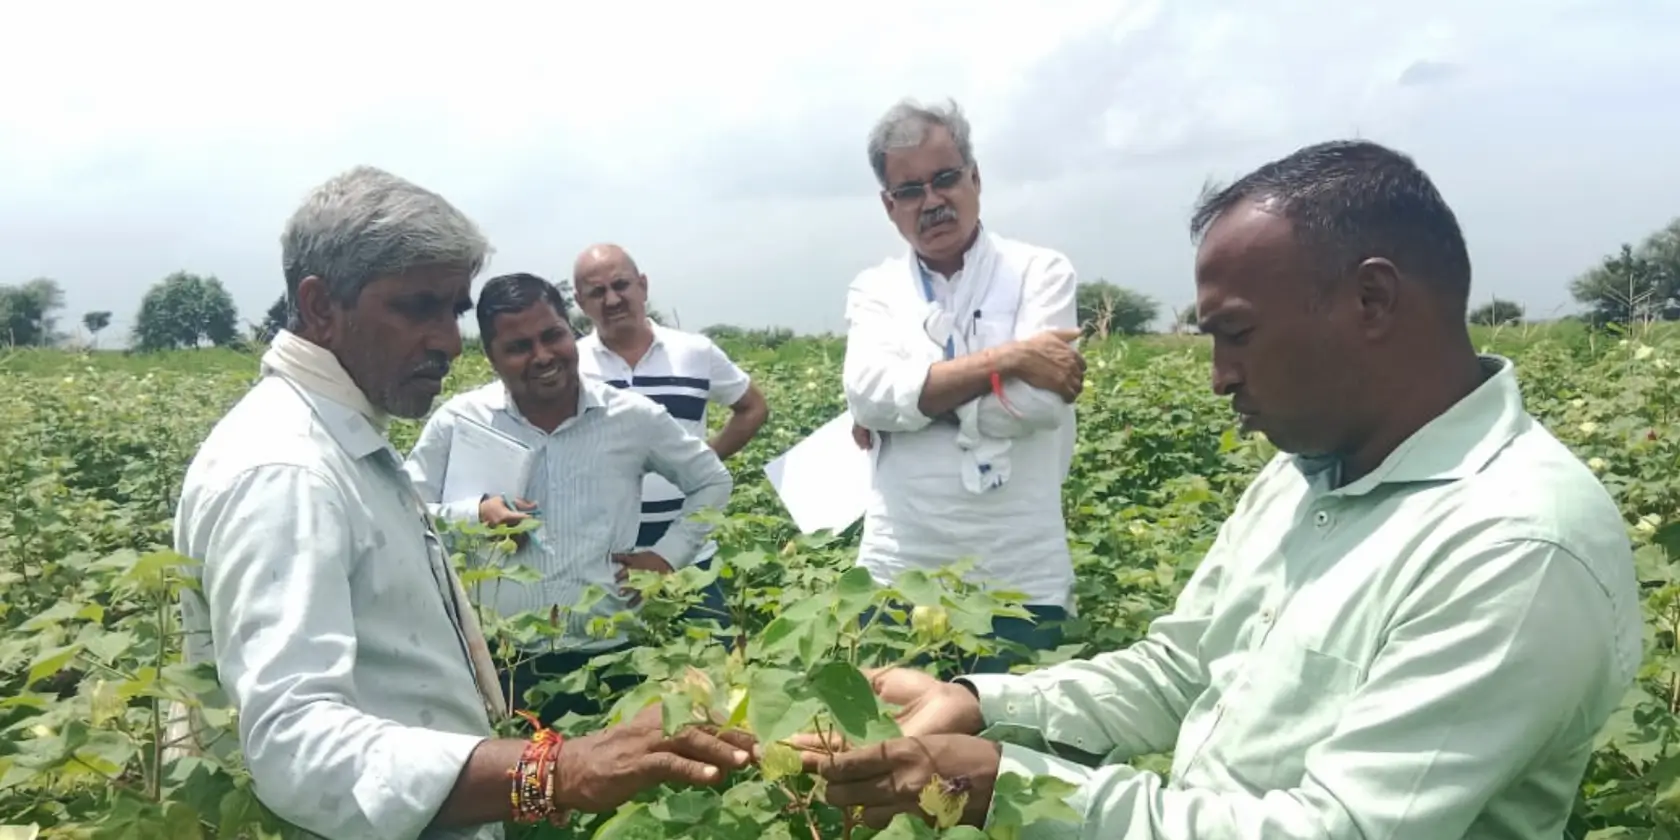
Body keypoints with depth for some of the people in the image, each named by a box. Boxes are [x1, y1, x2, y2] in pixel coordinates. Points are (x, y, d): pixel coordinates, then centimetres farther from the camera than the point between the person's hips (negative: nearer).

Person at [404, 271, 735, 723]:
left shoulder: (632, 416, 0)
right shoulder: (458, 422, -2)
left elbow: (712, 480, 14)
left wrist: (668, 554, 2)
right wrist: (474, 514, -15)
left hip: (613, 653, 1)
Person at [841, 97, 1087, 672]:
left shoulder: (1040, 272, 1)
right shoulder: (874, 290, 7)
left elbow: (1037, 403, -14)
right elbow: (868, 392, -13)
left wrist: (913, 398, -8)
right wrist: (1006, 358, -15)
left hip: (1022, 580, -1)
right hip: (899, 575, 2)